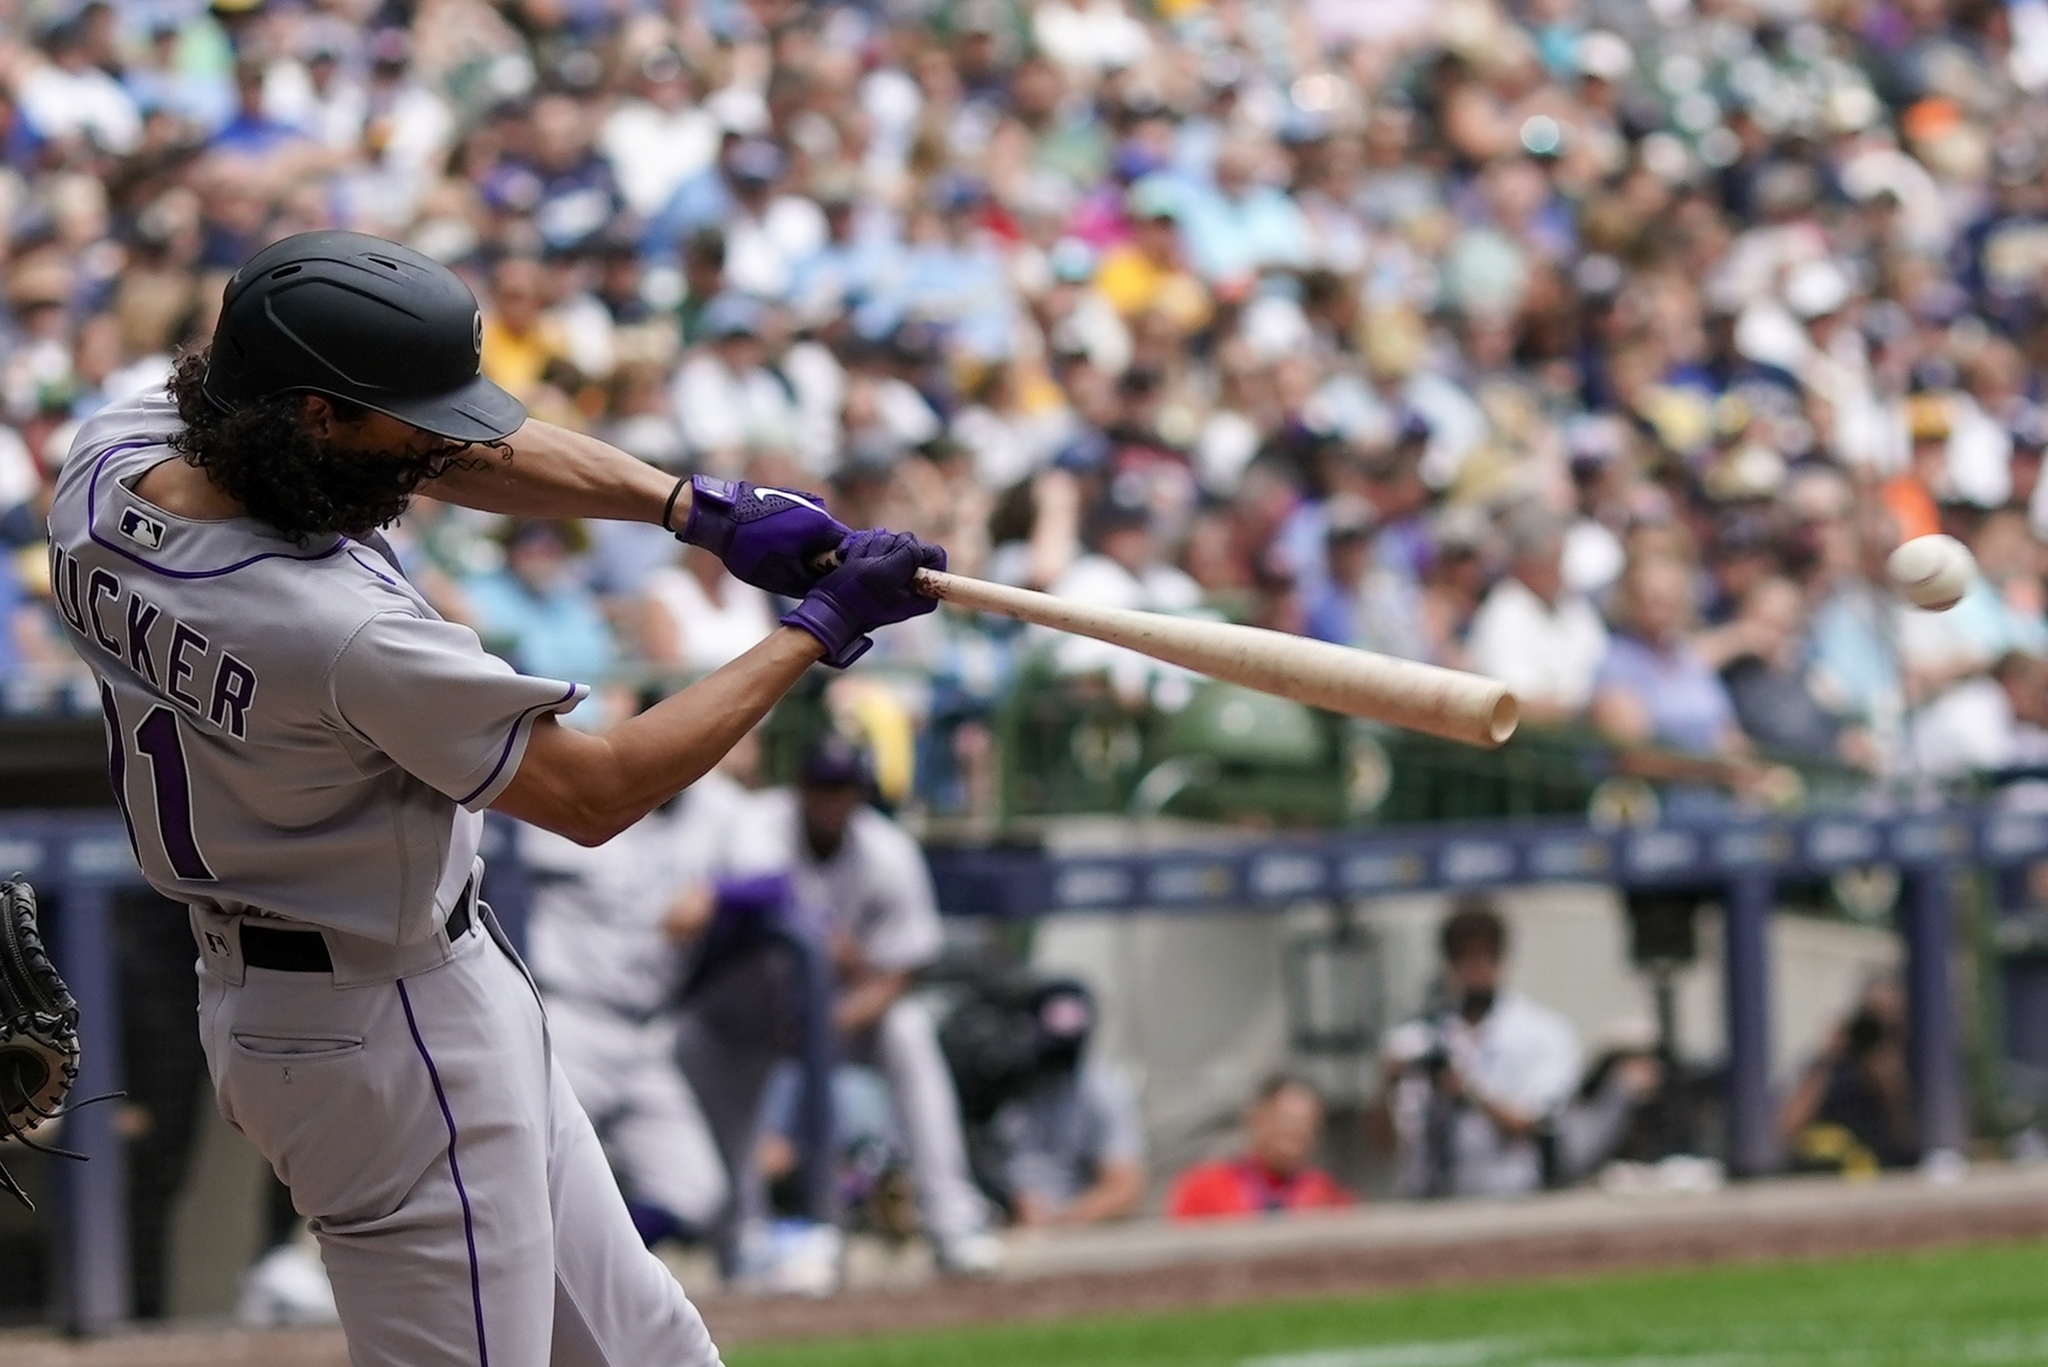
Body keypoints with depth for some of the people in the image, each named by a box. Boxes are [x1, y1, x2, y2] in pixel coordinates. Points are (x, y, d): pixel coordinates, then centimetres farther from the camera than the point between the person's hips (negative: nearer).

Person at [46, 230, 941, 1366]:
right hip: (392, 1028, -10)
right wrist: (815, 632, -10)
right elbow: (596, 794, -18)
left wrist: (702, 509, -5)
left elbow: (456, 451, 3)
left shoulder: (107, 463, -8)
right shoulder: (350, 634, -32)